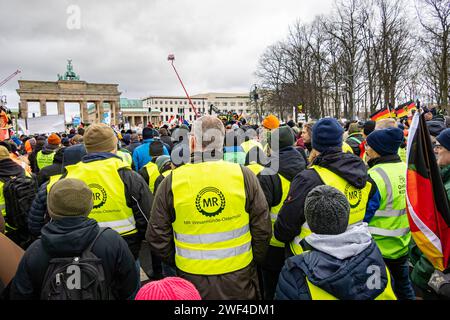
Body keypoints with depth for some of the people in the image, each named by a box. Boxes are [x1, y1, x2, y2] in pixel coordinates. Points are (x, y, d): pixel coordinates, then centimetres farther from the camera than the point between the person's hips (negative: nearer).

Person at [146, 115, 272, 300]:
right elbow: (262, 229, -5)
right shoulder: (244, 175, -12)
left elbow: (157, 237, -4)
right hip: (239, 276, 0)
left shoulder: (171, 182, -12)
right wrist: (254, 261, 11)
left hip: (191, 278, 0)